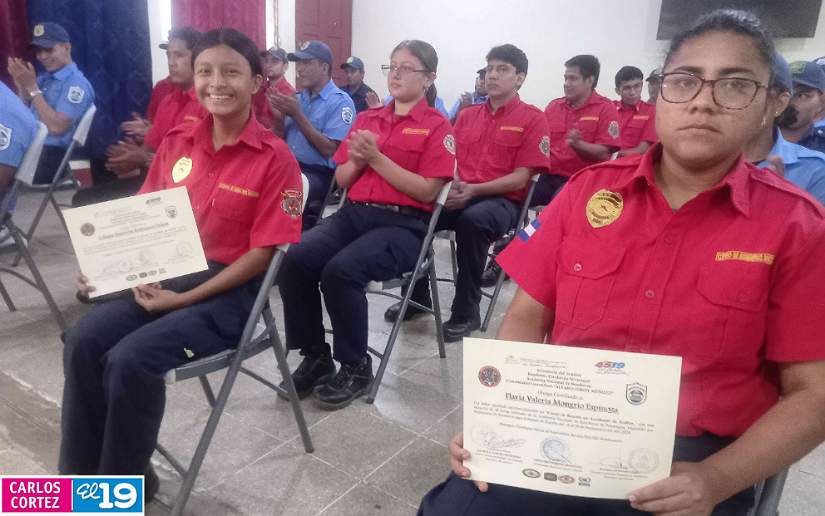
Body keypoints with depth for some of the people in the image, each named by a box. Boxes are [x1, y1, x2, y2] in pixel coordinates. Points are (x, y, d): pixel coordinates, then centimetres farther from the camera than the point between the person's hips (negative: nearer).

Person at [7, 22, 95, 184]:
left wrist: (32, 87, -14)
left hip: (49, 156, -8)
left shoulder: (76, 84, -8)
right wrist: (21, 86, 3)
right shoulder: (43, 78, 16)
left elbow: (56, 127, -18)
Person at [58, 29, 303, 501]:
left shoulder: (276, 159, -12)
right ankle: (82, 476, 6)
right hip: (165, 276, 6)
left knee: (131, 359, -23)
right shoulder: (177, 142, 7)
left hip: (232, 290, -6)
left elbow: (262, 253, -14)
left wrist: (184, 300, -17)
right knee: (84, 341, -14)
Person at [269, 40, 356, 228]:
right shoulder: (299, 98, 16)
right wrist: (279, 117, -3)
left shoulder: (340, 102, -5)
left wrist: (297, 114, -16)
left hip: (319, 174, -6)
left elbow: (330, 150, -15)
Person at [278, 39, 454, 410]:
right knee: (293, 260, -20)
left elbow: (427, 191, -10)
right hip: (354, 213, 5)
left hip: (404, 225, -5)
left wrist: (377, 158, -13)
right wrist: (357, 160, -4)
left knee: (340, 270, -31)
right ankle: (315, 357, -3)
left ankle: (356, 368, -8)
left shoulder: (437, 127, 2)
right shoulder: (367, 118, 18)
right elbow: (342, 180, 18)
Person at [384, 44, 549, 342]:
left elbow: (521, 177, -8)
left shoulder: (532, 118, 0)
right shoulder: (467, 115, 17)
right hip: (461, 194, 5)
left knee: (472, 220, -38)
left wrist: (473, 190, -19)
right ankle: (418, 296, 0)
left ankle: (466, 312, -21)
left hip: (503, 200, -5)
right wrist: (452, 185, -11)